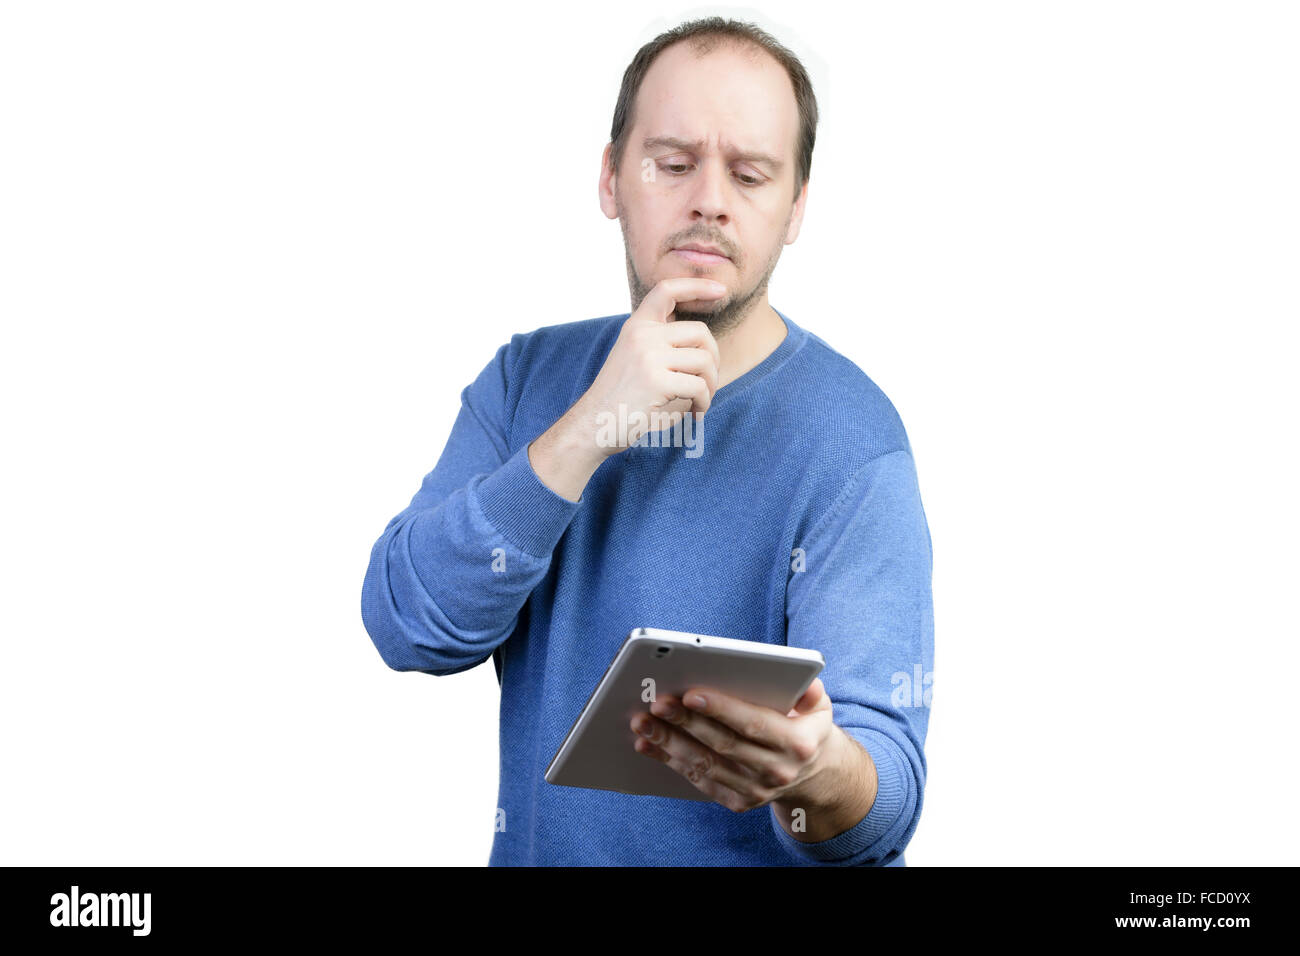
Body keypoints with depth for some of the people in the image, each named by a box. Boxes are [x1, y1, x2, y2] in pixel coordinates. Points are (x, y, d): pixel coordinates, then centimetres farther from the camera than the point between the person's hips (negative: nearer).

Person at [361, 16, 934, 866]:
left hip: (759, 859, -2)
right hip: (538, 850, 3)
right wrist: (586, 433, -17)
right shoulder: (528, 377, 5)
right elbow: (408, 628, -7)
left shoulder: (850, 442, -9)